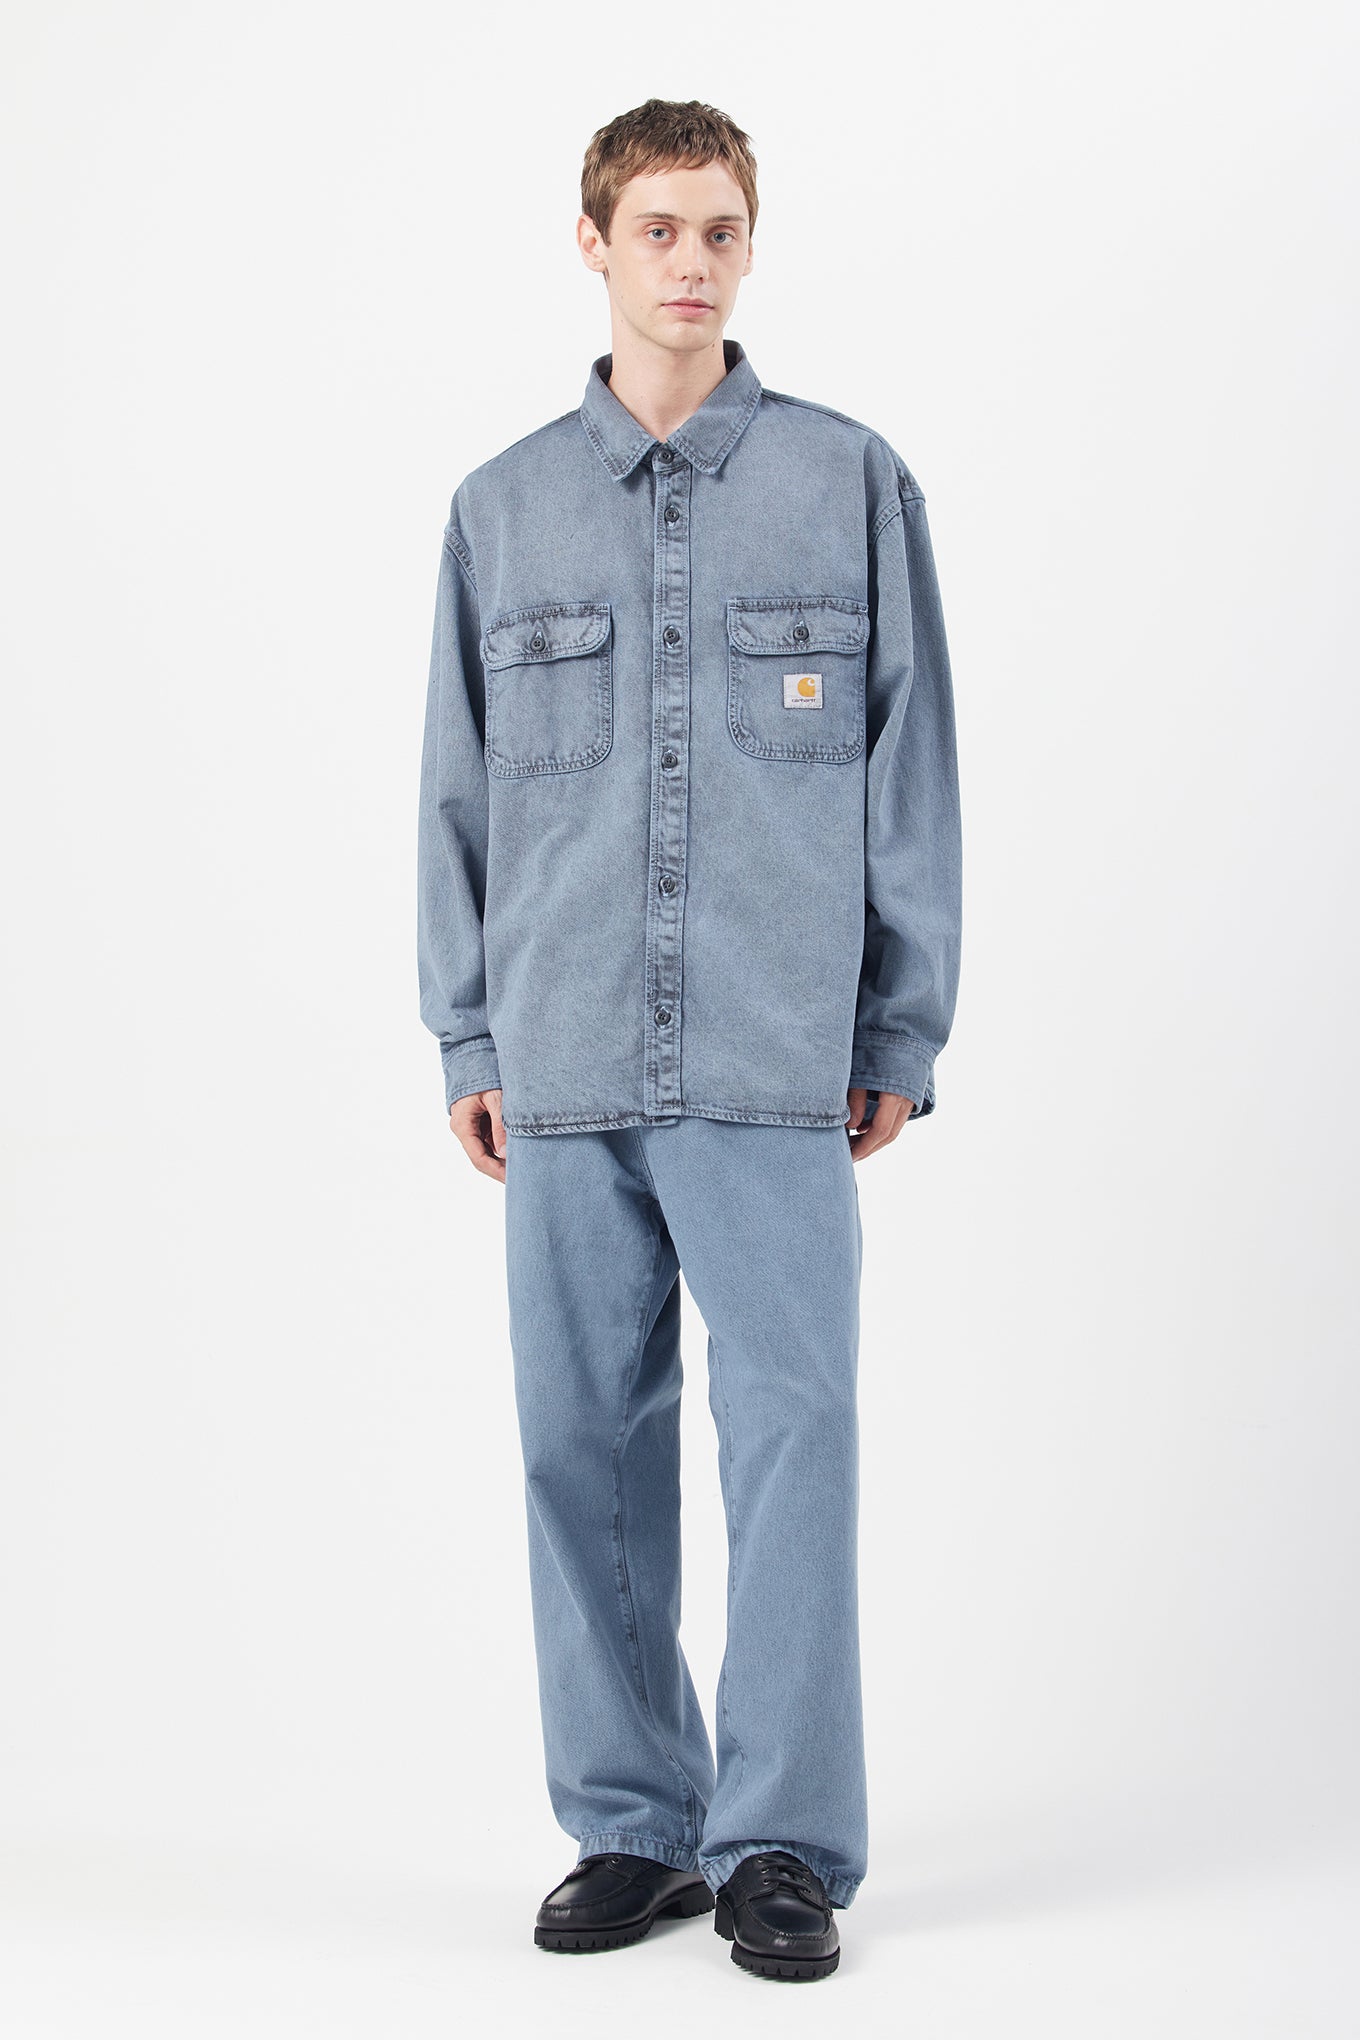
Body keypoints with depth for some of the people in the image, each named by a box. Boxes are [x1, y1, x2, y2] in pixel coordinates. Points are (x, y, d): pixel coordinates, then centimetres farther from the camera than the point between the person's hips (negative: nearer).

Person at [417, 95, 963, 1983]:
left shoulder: (852, 483, 6)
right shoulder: (505, 508, 11)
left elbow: (913, 770, 6)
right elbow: (459, 787, 13)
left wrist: (905, 1033, 2)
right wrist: (466, 1038, 8)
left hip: (778, 1054, -2)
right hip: (566, 1057, 2)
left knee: (792, 1422, -6)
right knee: (588, 1435, 4)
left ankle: (784, 1844, 3)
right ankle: (631, 1828, 16)